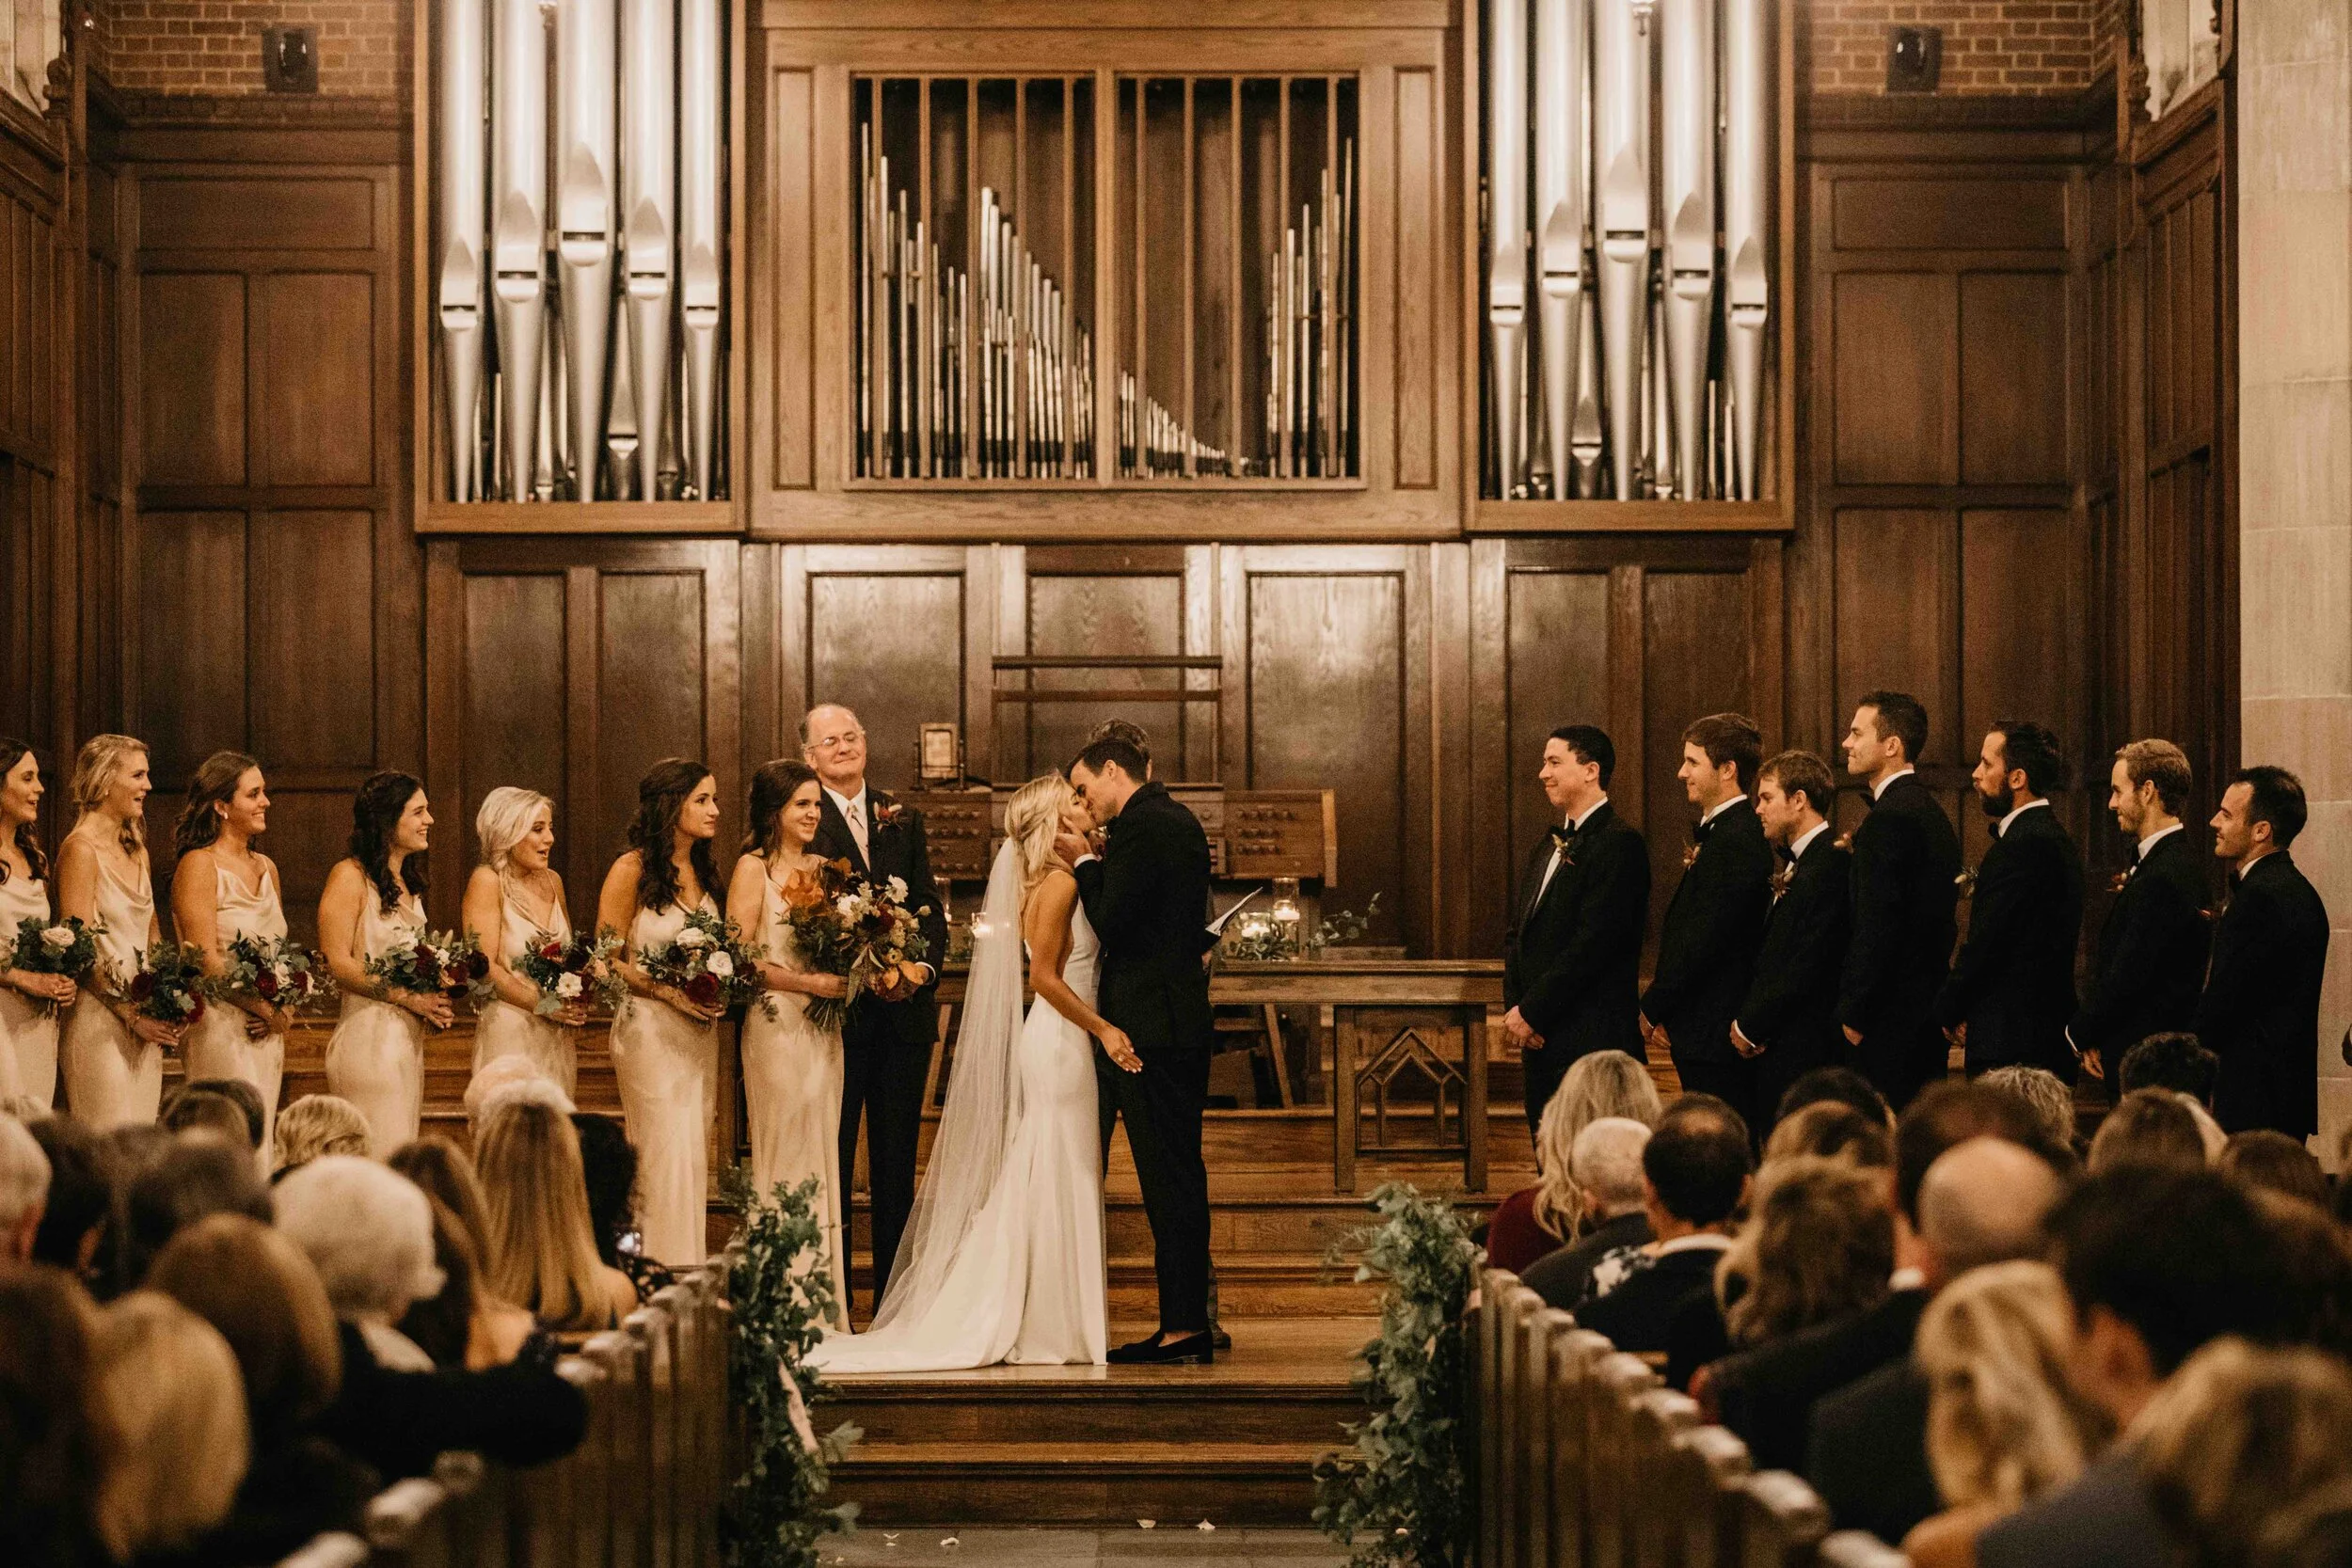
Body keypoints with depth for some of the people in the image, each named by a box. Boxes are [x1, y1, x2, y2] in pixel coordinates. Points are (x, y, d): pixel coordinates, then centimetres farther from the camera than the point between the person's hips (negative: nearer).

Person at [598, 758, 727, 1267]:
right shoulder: (631, 871, -9)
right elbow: (605, 960, -8)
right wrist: (667, 990, -17)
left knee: (694, 1158, 6)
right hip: (650, 1030, -7)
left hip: (700, 1032, 7)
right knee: (668, 1156, -8)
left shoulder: (703, 871, 11)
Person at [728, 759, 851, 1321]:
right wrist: (808, 983, -16)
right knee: (786, 1153, -5)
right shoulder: (754, 869, -4)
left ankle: (823, 1307, 9)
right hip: (777, 1024, -6)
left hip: (824, 1027, 6)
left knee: (823, 1151, 6)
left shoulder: (823, 867, 14)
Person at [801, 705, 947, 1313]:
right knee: (831, 1161, 0)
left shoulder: (902, 821, 14)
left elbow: (930, 907, 12)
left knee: (897, 1163, 9)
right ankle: (829, 1306, 4)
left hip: (905, 1010, 5)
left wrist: (924, 966, -7)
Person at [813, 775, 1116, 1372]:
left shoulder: (1049, 883, 14)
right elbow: (1045, 976, -22)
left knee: (1035, 1187, 11)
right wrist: (1102, 1028, -22)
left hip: (1058, 1044, 9)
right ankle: (1047, 1330, 0)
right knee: (1056, 1188, -5)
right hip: (1061, 1045, -9)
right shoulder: (1059, 883, -14)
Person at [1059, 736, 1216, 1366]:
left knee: (1168, 1177, -7)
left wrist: (1085, 863, -4)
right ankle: (1188, 1320, 15)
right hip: (1186, 1023, 10)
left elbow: (1113, 928, -17)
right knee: (1178, 1174, 11)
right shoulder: (1180, 821, 17)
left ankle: (1184, 1325, -5)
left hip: (1147, 1029, -10)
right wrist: (1099, 865, 12)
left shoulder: (1139, 827, -14)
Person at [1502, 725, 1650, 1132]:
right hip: (1541, 1040, 9)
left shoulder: (1619, 843, -12)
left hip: (1592, 1040, -9)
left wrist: (1531, 1012, -15)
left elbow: (1593, 942, -18)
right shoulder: (1550, 845, 18)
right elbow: (1518, 933, 18)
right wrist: (1515, 1007, 1)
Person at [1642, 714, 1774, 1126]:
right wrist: (1659, 1008, 10)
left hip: (1715, 1039, -10)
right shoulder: (1720, 832, 16)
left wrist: (1651, 1010, -10)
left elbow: (1702, 941, -20)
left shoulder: (1735, 841, -17)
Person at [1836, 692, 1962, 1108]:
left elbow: (1876, 926, -20)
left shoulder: (1890, 818, -15)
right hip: (1926, 1013, 10)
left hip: (1889, 1022, -10)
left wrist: (1854, 1016, -15)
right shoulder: (1929, 809, 16)